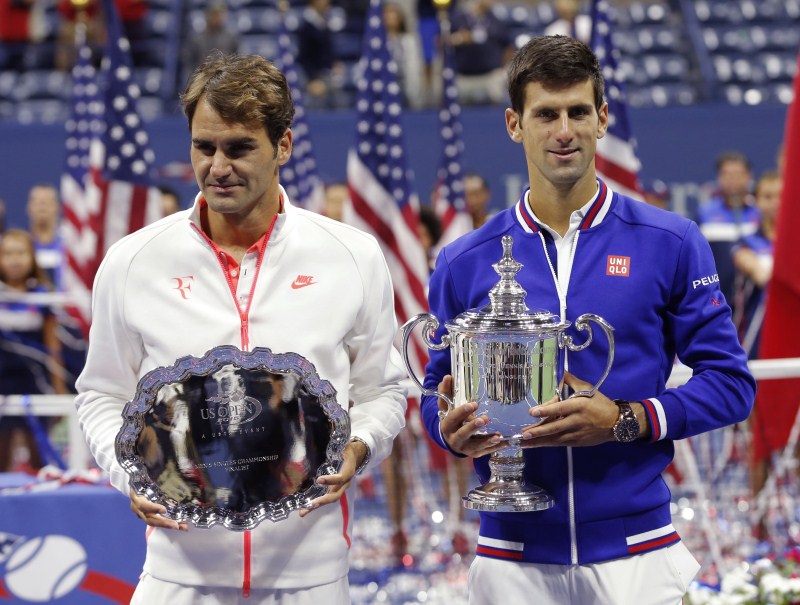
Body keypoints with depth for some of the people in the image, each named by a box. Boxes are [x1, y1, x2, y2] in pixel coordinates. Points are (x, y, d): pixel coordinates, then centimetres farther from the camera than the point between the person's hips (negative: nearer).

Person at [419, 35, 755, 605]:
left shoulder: (670, 243, 0)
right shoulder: (465, 263, 5)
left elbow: (730, 382, -1)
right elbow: (440, 394, 12)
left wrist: (625, 420, -14)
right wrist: (453, 429, -11)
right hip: (512, 553, 1)